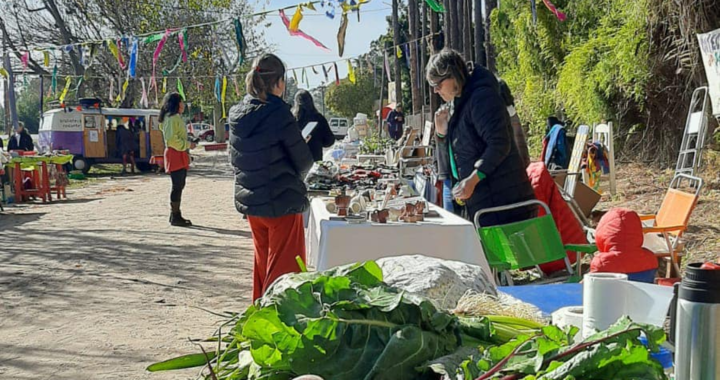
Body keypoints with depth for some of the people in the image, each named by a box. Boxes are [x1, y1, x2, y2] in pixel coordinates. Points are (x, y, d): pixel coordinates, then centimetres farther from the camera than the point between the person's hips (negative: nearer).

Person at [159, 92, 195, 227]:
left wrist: (188, 144, 14)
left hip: (180, 155, 10)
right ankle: (175, 217, -4)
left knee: (179, 186, 12)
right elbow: (172, 139, -20)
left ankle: (176, 215, 19)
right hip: (175, 155, -10)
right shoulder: (171, 118, -13)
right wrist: (188, 145, -15)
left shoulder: (177, 117, 20)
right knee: (177, 186, -8)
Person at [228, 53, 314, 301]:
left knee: (262, 263, 21)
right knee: (284, 270, 3)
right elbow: (303, 161, -11)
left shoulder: (236, 115, 2)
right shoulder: (278, 113, -18)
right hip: (282, 202, -7)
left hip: (249, 201, 7)